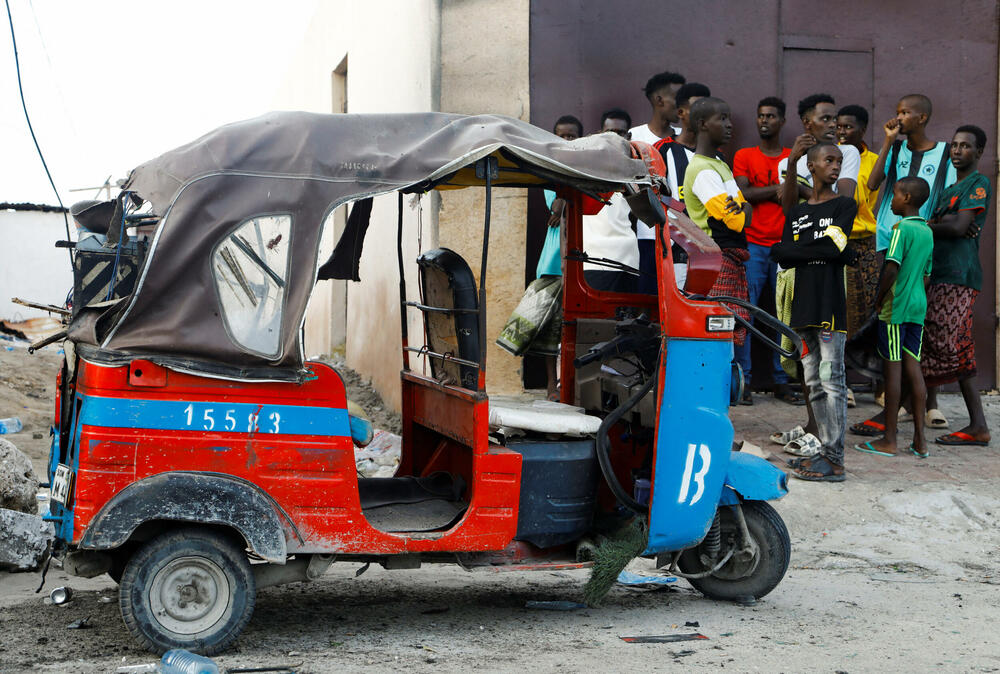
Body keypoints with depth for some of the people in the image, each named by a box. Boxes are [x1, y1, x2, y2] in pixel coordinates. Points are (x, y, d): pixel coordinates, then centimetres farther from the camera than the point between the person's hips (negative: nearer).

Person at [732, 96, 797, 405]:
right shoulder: (744, 156, 9)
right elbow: (742, 193, -5)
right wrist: (777, 188, -4)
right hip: (753, 244, -2)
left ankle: (782, 381, 7)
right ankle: (743, 379, -2)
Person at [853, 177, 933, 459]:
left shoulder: (902, 228, -12)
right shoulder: (927, 232, 12)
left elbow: (892, 268, -20)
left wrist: (879, 299, -9)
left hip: (895, 307, -7)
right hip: (918, 307, 7)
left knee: (893, 367, -3)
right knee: (913, 367, 8)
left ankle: (889, 440, 2)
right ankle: (920, 440, 7)